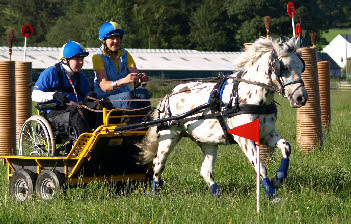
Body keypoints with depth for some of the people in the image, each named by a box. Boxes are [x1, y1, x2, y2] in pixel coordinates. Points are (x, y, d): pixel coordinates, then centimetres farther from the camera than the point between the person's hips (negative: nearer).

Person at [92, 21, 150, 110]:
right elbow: (104, 86, -16)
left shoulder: (125, 55, 11)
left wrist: (141, 80, -26)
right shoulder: (98, 57, -3)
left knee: (143, 92, -28)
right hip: (106, 97, -4)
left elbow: (136, 79, 0)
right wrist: (123, 81, -34)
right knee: (127, 96, -34)